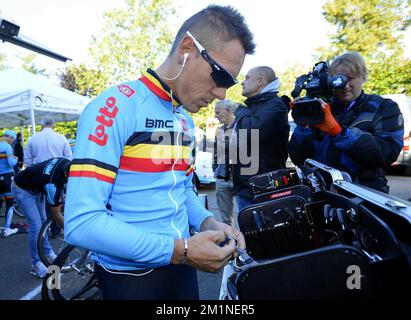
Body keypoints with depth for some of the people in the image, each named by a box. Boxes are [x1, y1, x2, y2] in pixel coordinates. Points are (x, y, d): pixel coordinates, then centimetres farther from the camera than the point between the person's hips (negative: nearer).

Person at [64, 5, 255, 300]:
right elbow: (81, 222, -24)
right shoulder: (115, 107, -20)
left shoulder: (186, 122, 5)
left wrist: (207, 223, -5)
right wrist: (179, 250, -25)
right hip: (130, 276, -6)